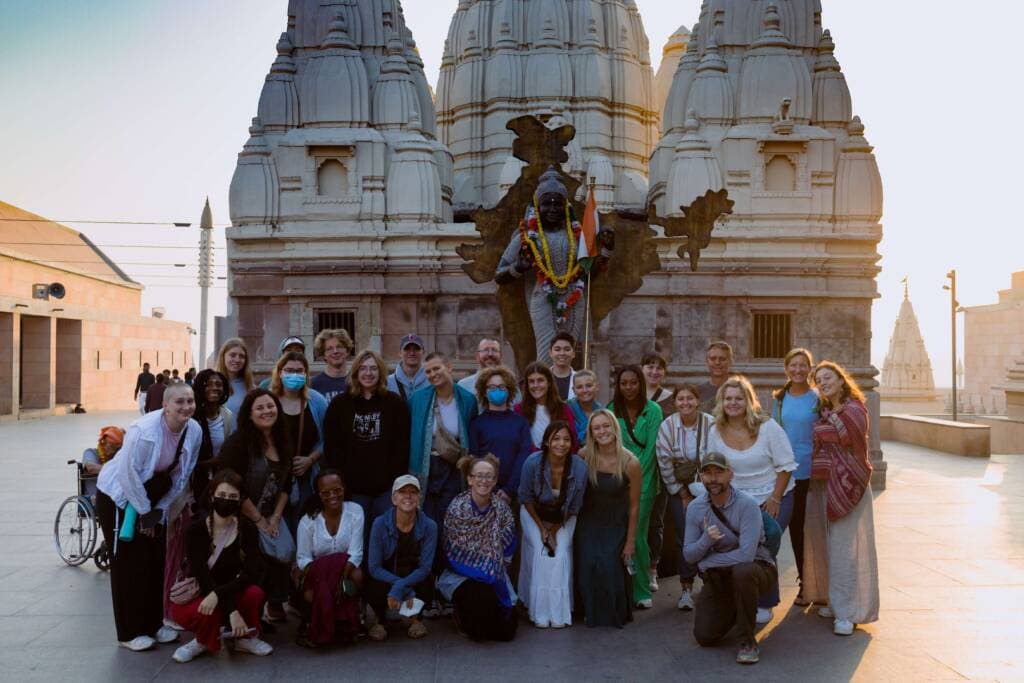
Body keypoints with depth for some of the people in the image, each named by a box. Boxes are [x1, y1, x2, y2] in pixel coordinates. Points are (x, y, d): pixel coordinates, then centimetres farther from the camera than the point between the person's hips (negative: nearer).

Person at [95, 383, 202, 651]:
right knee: (128, 563, -3)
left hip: (152, 499, 6)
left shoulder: (194, 430, -13)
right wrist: (144, 512, -16)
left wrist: (160, 509, -2)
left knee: (156, 561, 9)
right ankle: (130, 632, 9)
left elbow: (182, 476, -2)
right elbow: (128, 474, -24)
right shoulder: (144, 430, -30)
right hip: (119, 496, -6)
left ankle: (154, 624, 22)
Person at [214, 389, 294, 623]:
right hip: (242, 516, -5)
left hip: (271, 516, 5)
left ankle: (275, 605, 6)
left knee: (286, 551, -15)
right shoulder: (238, 442, -14)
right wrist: (259, 520, -12)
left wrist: (275, 518, -2)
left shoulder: (282, 442, 5)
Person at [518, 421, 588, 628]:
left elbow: (574, 507, -9)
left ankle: (559, 613, -3)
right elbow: (526, 499, -10)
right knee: (541, 552, -16)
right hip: (534, 514, -1)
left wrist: (555, 529, -9)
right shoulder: (533, 463, -27)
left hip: (564, 518, 1)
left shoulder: (579, 467, -24)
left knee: (561, 554, -15)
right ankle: (540, 613, -4)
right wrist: (541, 528, -10)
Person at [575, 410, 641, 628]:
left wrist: (630, 541, -5)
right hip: (588, 522, 2)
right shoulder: (584, 456, -13)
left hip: (616, 524, -1)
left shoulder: (631, 463, -17)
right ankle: (591, 613, 18)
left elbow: (634, 506, -8)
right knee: (588, 566, -9)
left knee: (612, 567, -12)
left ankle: (617, 614, 16)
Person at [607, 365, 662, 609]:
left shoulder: (653, 411, -2)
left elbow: (651, 448, -6)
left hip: (644, 479, -2)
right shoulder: (611, 410, 4)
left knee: (636, 534, -5)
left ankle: (641, 591, 7)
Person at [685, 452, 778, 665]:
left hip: (757, 568, -4)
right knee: (705, 637, -5)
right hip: (718, 577, 5)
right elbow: (688, 555, -5)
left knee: (743, 571, -39)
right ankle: (735, 610, 29)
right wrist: (706, 540, -26)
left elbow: (746, 555, -30)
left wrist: (707, 561, -19)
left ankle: (748, 642, -18)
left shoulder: (746, 504, -22)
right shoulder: (695, 508, -6)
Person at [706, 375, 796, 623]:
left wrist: (775, 499, -11)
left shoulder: (767, 427, -12)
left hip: (773, 498, -3)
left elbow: (785, 465, -8)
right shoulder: (716, 432, -3)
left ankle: (765, 605, 10)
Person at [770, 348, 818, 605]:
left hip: (810, 471, -4)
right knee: (794, 526, 10)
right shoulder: (780, 398, 7)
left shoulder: (818, 399, -5)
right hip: (785, 471, 4)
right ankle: (804, 580, 24)